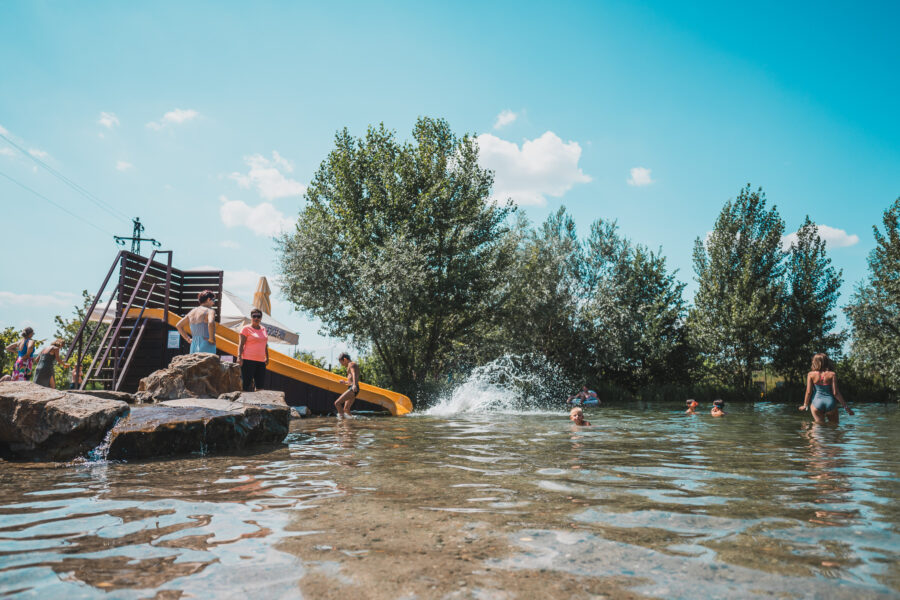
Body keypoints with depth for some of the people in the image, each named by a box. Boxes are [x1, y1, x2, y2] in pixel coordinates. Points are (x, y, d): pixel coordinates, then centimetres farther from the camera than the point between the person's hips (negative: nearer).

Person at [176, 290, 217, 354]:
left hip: (194, 346, 8)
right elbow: (211, 323, -28)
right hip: (206, 347, -7)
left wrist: (188, 339, 20)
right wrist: (211, 338, -16)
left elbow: (178, 325, 24)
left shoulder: (192, 311, 16)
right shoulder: (210, 310, -6)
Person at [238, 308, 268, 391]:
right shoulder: (246, 328, -2)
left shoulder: (263, 329, 15)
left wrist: (267, 358, 20)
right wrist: (239, 357, -17)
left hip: (261, 361, 6)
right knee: (246, 384, -6)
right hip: (248, 360, -6)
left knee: (260, 385, 6)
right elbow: (241, 344, -7)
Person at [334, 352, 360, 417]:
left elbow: (354, 374, -26)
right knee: (346, 409, 19)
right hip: (354, 389, 11)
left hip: (352, 389, -11)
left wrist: (354, 385, -42)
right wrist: (345, 382, 42)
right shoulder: (354, 365, 24)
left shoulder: (351, 364, -6)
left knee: (337, 403, -19)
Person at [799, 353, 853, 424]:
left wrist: (805, 405, 11)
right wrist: (845, 406, 2)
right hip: (830, 404, 0)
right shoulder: (832, 374, -3)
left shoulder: (811, 374, -2)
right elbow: (835, 393, -6)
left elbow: (808, 392, -3)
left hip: (817, 404, 0)